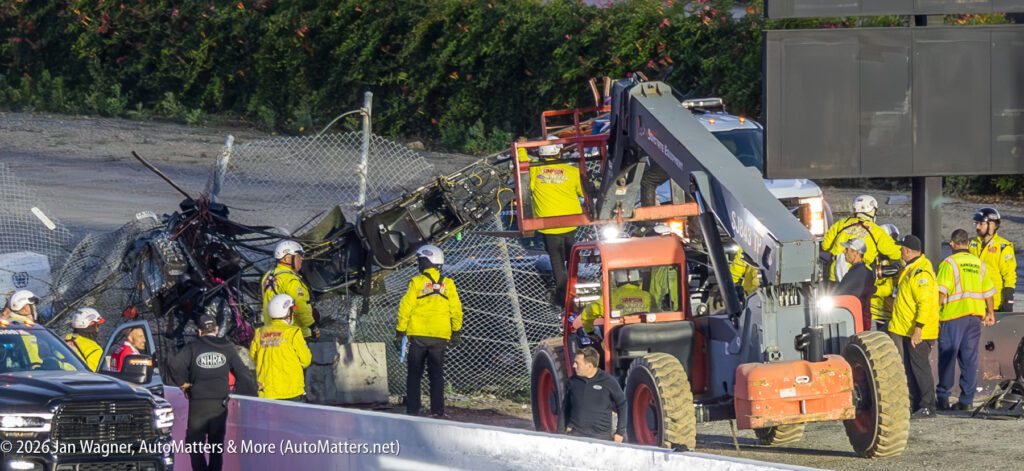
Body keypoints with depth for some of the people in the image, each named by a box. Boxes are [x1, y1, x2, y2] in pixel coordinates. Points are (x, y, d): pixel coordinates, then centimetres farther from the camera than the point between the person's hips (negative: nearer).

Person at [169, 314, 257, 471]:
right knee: (216, 444, 14)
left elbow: (174, 364, -15)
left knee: (195, 442, 2)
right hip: (220, 403, 2)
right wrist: (252, 392, 9)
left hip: (198, 403, -2)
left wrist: (183, 383, -1)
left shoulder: (193, 348, -1)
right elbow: (242, 372, 0)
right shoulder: (227, 348, 3)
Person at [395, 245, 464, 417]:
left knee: (414, 374, 5)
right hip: (440, 337, 2)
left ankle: (412, 409, 0)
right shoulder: (448, 284, 3)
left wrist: (399, 332, -1)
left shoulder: (417, 282, -6)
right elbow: (456, 310, 7)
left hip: (418, 335, -2)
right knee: (437, 374, 8)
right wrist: (457, 332, 18)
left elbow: (405, 308, -7)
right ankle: (437, 410, 4)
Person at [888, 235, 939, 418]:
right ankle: (916, 405, 17)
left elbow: (925, 302, -25)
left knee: (920, 367, -7)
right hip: (907, 330, 10)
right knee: (910, 368, 12)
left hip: (918, 332, -10)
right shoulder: (911, 269, 16)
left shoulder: (921, 272, -19)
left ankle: (928, 407, -4)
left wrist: (918, 328, -28)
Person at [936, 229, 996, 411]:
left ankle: (943, 398, 5)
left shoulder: (948, 263, -6)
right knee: (970, 359, 7)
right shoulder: (979, 264, 10)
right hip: (975, 315, 5)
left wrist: (937, 313, -8)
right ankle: (967, 400, 6)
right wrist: (990, 313, 24)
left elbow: (941, 292, -13)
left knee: (947, 357, 3)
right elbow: (988, 292, 15)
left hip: (953, 315, -4)